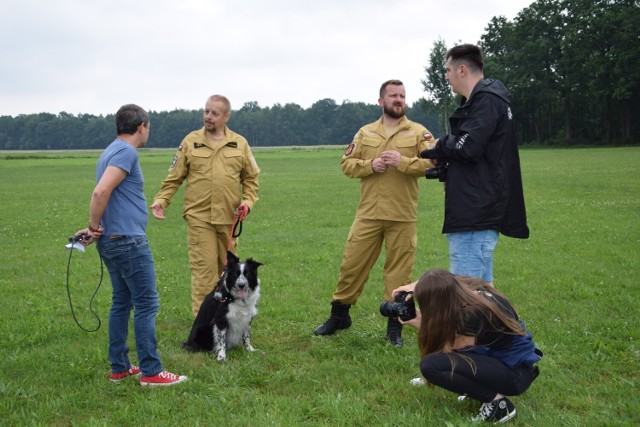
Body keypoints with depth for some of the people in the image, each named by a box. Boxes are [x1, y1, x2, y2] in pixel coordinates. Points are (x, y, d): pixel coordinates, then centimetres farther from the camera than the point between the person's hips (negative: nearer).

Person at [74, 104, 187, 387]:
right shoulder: (126, 152, -15)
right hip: (129, 241, -10)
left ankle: (119, 368, 20)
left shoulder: (112, 151, 16)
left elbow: (104, 195, 16)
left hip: (113, 242, 10)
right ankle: (151, 372, 0)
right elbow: (100, 192, -25)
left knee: (122, 302, 14)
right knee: (147, 304, -4)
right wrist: (95, 226, -13)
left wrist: (95, 227, 5)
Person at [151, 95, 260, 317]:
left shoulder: (239, 144, 7)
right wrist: (161, 200, -5)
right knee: (204, 267, -8)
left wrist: (248, 201, -1)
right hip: (199, 217, -2)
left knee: (226, 267, 11)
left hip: (229, 218, 3)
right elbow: (174, 177, 6)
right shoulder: (191, 141, 3)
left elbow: (250, 178, 14)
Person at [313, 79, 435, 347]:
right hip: (368, 214, 2)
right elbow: (346, 163, 8)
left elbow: (433, 163, -8)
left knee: (399, 270, 4)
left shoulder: (419, 133, 2)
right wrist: (370, 165, -10)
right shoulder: (365, 133, 11)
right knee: (352, 263, 6)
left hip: (402, 217, -2)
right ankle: (339, 315, 22)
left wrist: (403, 162, -19)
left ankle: (395, 327, 15)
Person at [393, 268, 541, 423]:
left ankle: (497, 401, -11)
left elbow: (449, 351, -15)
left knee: (430, 365, -21)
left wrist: (422, 326, -8)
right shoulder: (474, 288, -6)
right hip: (515, 355, 9)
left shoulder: (471, 317, -28)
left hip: (516, 374, -9)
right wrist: (414, 286, 3)